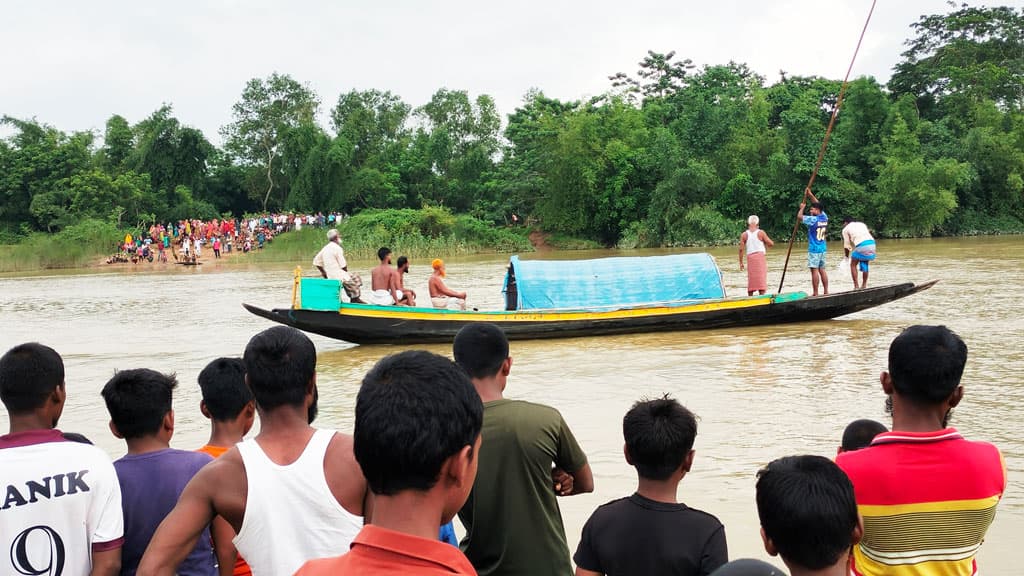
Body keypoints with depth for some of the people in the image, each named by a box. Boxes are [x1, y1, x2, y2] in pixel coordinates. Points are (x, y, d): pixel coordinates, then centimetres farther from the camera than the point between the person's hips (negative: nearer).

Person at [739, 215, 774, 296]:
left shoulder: (744, 235, 3)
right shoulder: (761, 233, -2)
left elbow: (741, 249, 0)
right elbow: (771, 244, -4)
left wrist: (741, 262, 5)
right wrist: (766, 245, 18)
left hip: (750, 257, 2)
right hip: (761, 256, -2)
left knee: (751, 279, 10)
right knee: (761, 278, 0)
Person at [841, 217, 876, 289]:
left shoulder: (846, 229, 14)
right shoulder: (862, 224, 29)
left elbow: (846, 246, 14)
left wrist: (847, 256, 27)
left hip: (861, 245, -6)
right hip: (872, 243, 6)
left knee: (853, 265, 11)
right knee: (864, 265, 22)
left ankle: (856, 286, 5)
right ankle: (864, 285, 27)